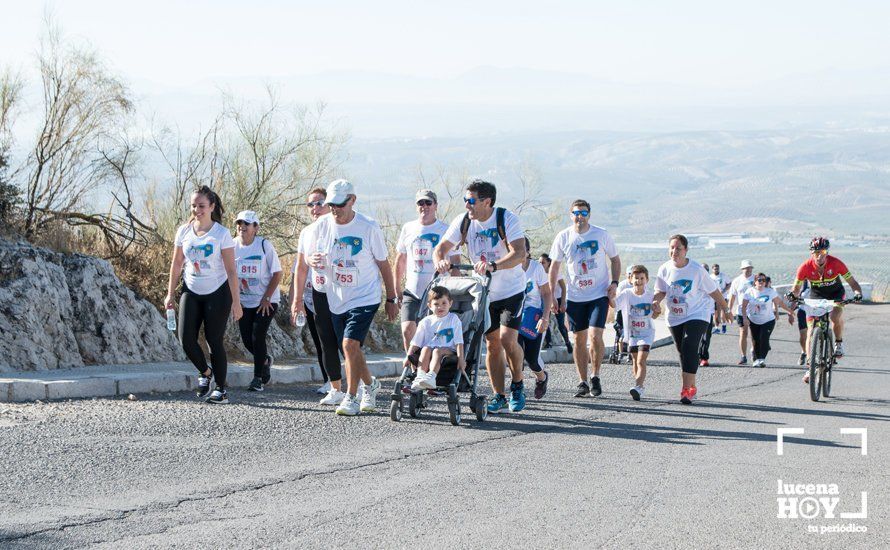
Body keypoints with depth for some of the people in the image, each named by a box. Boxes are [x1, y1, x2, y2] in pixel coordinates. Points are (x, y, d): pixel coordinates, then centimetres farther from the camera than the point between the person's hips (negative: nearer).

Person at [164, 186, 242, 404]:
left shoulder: (222, 234, -9)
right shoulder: (184, 232, 1)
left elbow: (231, 270, -9)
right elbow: (176, 265, 10)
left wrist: (236, 301, -13)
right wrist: (170, 294, 8)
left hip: (217, 293, -3)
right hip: (191, 292, 3)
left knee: (214, 340, -3)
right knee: (186, 339, -7)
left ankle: (221, 390, 8)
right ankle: (205, 372, 21)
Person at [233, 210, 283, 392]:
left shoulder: (264, 245, -14)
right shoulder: (233, 245, -3)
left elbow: (277, 274, -10)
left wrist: (266, 298, -14)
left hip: (267, 301, -4)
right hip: (244, 302, 4)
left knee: (257, 336, -12)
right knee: (247, 339, 4)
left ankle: (258, 378, -1)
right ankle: (265, 360, 35)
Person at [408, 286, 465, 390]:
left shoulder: (454, 320, 7)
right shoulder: (426, 322, 11)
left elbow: (459, 342, 0)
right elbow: (415, 342, 8)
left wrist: (461, 359, -12)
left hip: (448, 350, -2)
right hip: (430, 347, 2)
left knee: (437, 351, -35)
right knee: (426, 349, -32)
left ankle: (431, 377, -57)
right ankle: (420, 376, -47)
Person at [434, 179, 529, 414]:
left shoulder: (507, 219, -19)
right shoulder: (463, 221, -6)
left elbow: (519, 253, -30)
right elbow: (442, 247, -6)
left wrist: (493, 266, -46)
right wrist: (441, 260, -30)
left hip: (511, 290, -4)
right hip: (484, 293, 4)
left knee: (507, 339, -17)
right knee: (492, 344, 4)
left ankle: (517, 387, 5)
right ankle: (499, 397, 12)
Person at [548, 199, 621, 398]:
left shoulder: (602, 235, -3)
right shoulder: (563, 237, 0)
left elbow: (615, 259, 8)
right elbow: (555, 266, 8)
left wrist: (614, 282, -7)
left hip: (599, 294, -2)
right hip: (575, 296, 2)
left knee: (595, 336, -14)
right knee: (579, 339, 5)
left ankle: (595, 378, 2)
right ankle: (583, 383, 13)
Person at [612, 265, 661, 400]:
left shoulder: (650, 296, -6)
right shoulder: (626, 294, -8)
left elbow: (653, 316, 6)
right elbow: (614, 304, -21)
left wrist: (657, 311, -15)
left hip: (646, 333, -2)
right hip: (632, 333, 2)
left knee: (641, 360, -17)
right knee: (635, 360, 12)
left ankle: (638, 387, -27)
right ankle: (640, 387, 27)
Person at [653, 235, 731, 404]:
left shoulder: (696, 270, -15)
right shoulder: (664, 269, -5)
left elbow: (713, 292, -4)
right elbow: (661, 292, 8)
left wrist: (725, 309, 6)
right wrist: (653, 300, -15)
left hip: (697, 315, -5)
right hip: (675, 317, 5)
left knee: (689, 347, -21)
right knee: (682, 351, 11)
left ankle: (687, 388, -24)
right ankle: (691, 386, 26)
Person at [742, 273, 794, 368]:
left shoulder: (770, 292, -4)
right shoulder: (750, 292, -3)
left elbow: (779, 302, 4)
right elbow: (744, 306, -3)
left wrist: (789, 310, 5)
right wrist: (745, 318, -13)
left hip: (768, 321, -2)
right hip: (753, 321, 2)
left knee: (764, 339, -17)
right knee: (756, 341, 4)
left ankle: (762, 359, -18)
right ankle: (756, 359, 18)